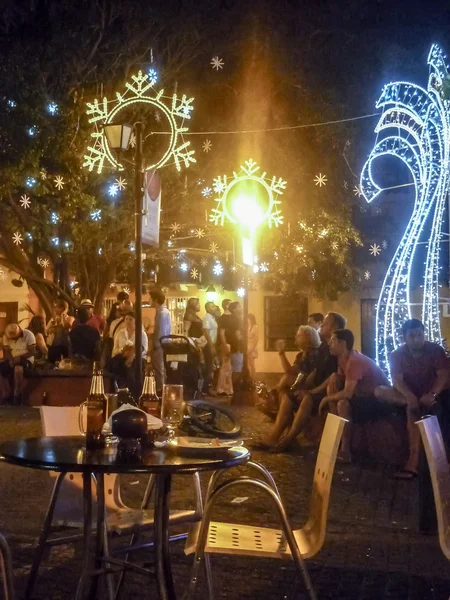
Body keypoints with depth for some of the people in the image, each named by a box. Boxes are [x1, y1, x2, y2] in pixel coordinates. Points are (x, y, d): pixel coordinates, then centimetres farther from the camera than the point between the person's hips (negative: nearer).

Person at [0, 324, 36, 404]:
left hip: (26, 359, -4)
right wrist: (11, 359, -23)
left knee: (18, 369, -39)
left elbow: (32, 352, -14)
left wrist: (20, 357, -28)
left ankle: (16, 397, -29)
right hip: (12, 360, 4)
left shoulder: (28, 335, -15)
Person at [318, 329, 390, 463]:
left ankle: (345, 450, -21)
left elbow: (347, 393, -33)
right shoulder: (342, 358, 3)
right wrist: (329, 398, -7)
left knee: (343, 404, -31)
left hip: (380, 399, -10)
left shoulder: (355, 362, -27)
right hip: (363, 394, 10)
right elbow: (338, 383, 10)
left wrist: (327, 399, -18)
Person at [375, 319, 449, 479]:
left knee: (413, 409, -37)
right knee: (379, 391, -24)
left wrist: (432, 394, -38)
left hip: (431, 394, -3)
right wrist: (409, 396, -36)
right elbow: (397, 379, -16)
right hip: (408, 394, 3)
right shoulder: (397, 354, -3)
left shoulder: (436, 350, -7)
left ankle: (413, 462, -42)